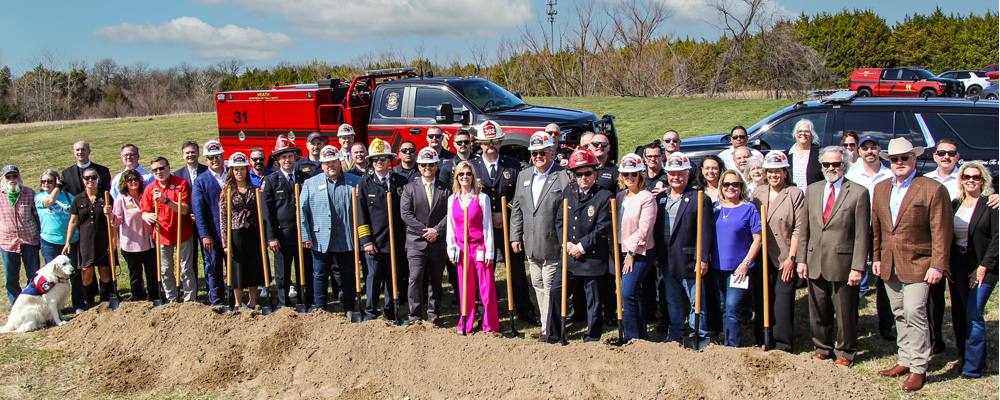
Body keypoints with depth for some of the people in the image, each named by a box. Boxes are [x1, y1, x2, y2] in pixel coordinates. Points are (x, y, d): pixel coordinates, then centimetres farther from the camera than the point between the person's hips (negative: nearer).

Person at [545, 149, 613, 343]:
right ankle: (552, 338, 18)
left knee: (593, 302, 5)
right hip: (569, 256, 5)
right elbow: (559, 220, 12)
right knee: (555, 293, 5)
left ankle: (592, 340, 20)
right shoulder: (568, 192, 7)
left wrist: (581, 246, -13)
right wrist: (565, 243, -3)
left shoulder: (604, 197, -9)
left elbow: (603, 230, -13)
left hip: (593, 259, -5)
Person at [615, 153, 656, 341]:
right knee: (634, 294, 12)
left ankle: (632, 338, -5)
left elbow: (644, 230, -14)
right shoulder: (620, 196, 12)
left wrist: (631, 252, -13)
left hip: (639, 253, -7)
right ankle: (641, 335, 21)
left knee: (628, 293, -14)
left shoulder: (647, 198, -10)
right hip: (622, 252, 7)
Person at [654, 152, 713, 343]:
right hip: (666, 261, 5)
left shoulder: (699, 199, -6)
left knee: (696, 303, 3)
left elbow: (705, 232, -11)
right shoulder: (660, 198, 11)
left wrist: (703, 259, -16)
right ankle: (674, 337, 26)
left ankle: (699, 338, 15)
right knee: (672, 302, 15)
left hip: (689, 260, -5)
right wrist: (655, 255, 8)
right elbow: (655, 229, 13)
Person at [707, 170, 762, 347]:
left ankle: (732, 348, -3)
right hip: (717, 267, 5)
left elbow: (757, 240, -5)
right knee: (721, 308, 12)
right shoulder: (715, 207, 7)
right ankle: (725, 342, 24)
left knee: (732, 309, -11)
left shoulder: (749, 209, -4)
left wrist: (746, 263, -12)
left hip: (739, 269, -5)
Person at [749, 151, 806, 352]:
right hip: (761, 257, 4)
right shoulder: (758, 193, 10)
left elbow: (799, 230, -6)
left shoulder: (795, 194, -2)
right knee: (761, 300, 8)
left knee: (783, 300, -4)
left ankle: (782, 344, 6)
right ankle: (763, 340, 20)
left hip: (784, 258, -4)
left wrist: (792, 257, -12)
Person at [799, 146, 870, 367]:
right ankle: (823, 348, 31)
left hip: (842, 264, -4)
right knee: (818, 313, 14)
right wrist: (802, 259, 5)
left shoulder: (858, 193, -5)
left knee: (845, 313, 7)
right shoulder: (813, 190, 9)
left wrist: (858, 267, -12)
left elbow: (862, 235, -7)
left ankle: (845, 352, 25)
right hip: (815, 263, 4)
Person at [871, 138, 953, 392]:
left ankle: (918, 369, 1)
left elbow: (942, 231, -9)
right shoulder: (880, 189, 10)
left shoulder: (933, 189, -8)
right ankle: (905, 361, 23)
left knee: (915, 314, -8)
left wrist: (938, 266, -13)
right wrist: (876, 257, 9)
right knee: (900, 315, 13)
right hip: (889, 265, 6)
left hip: (917, 264, -6)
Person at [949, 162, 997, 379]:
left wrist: (983, 267, -14)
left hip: (982, 266, -5)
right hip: (958, 265, 5)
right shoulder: (955, 204, 10)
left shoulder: (990, 205, -5)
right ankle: (964, 353, 26)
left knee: (974, 315, -9)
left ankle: (973, 366, 0)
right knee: (959, 314, 9)